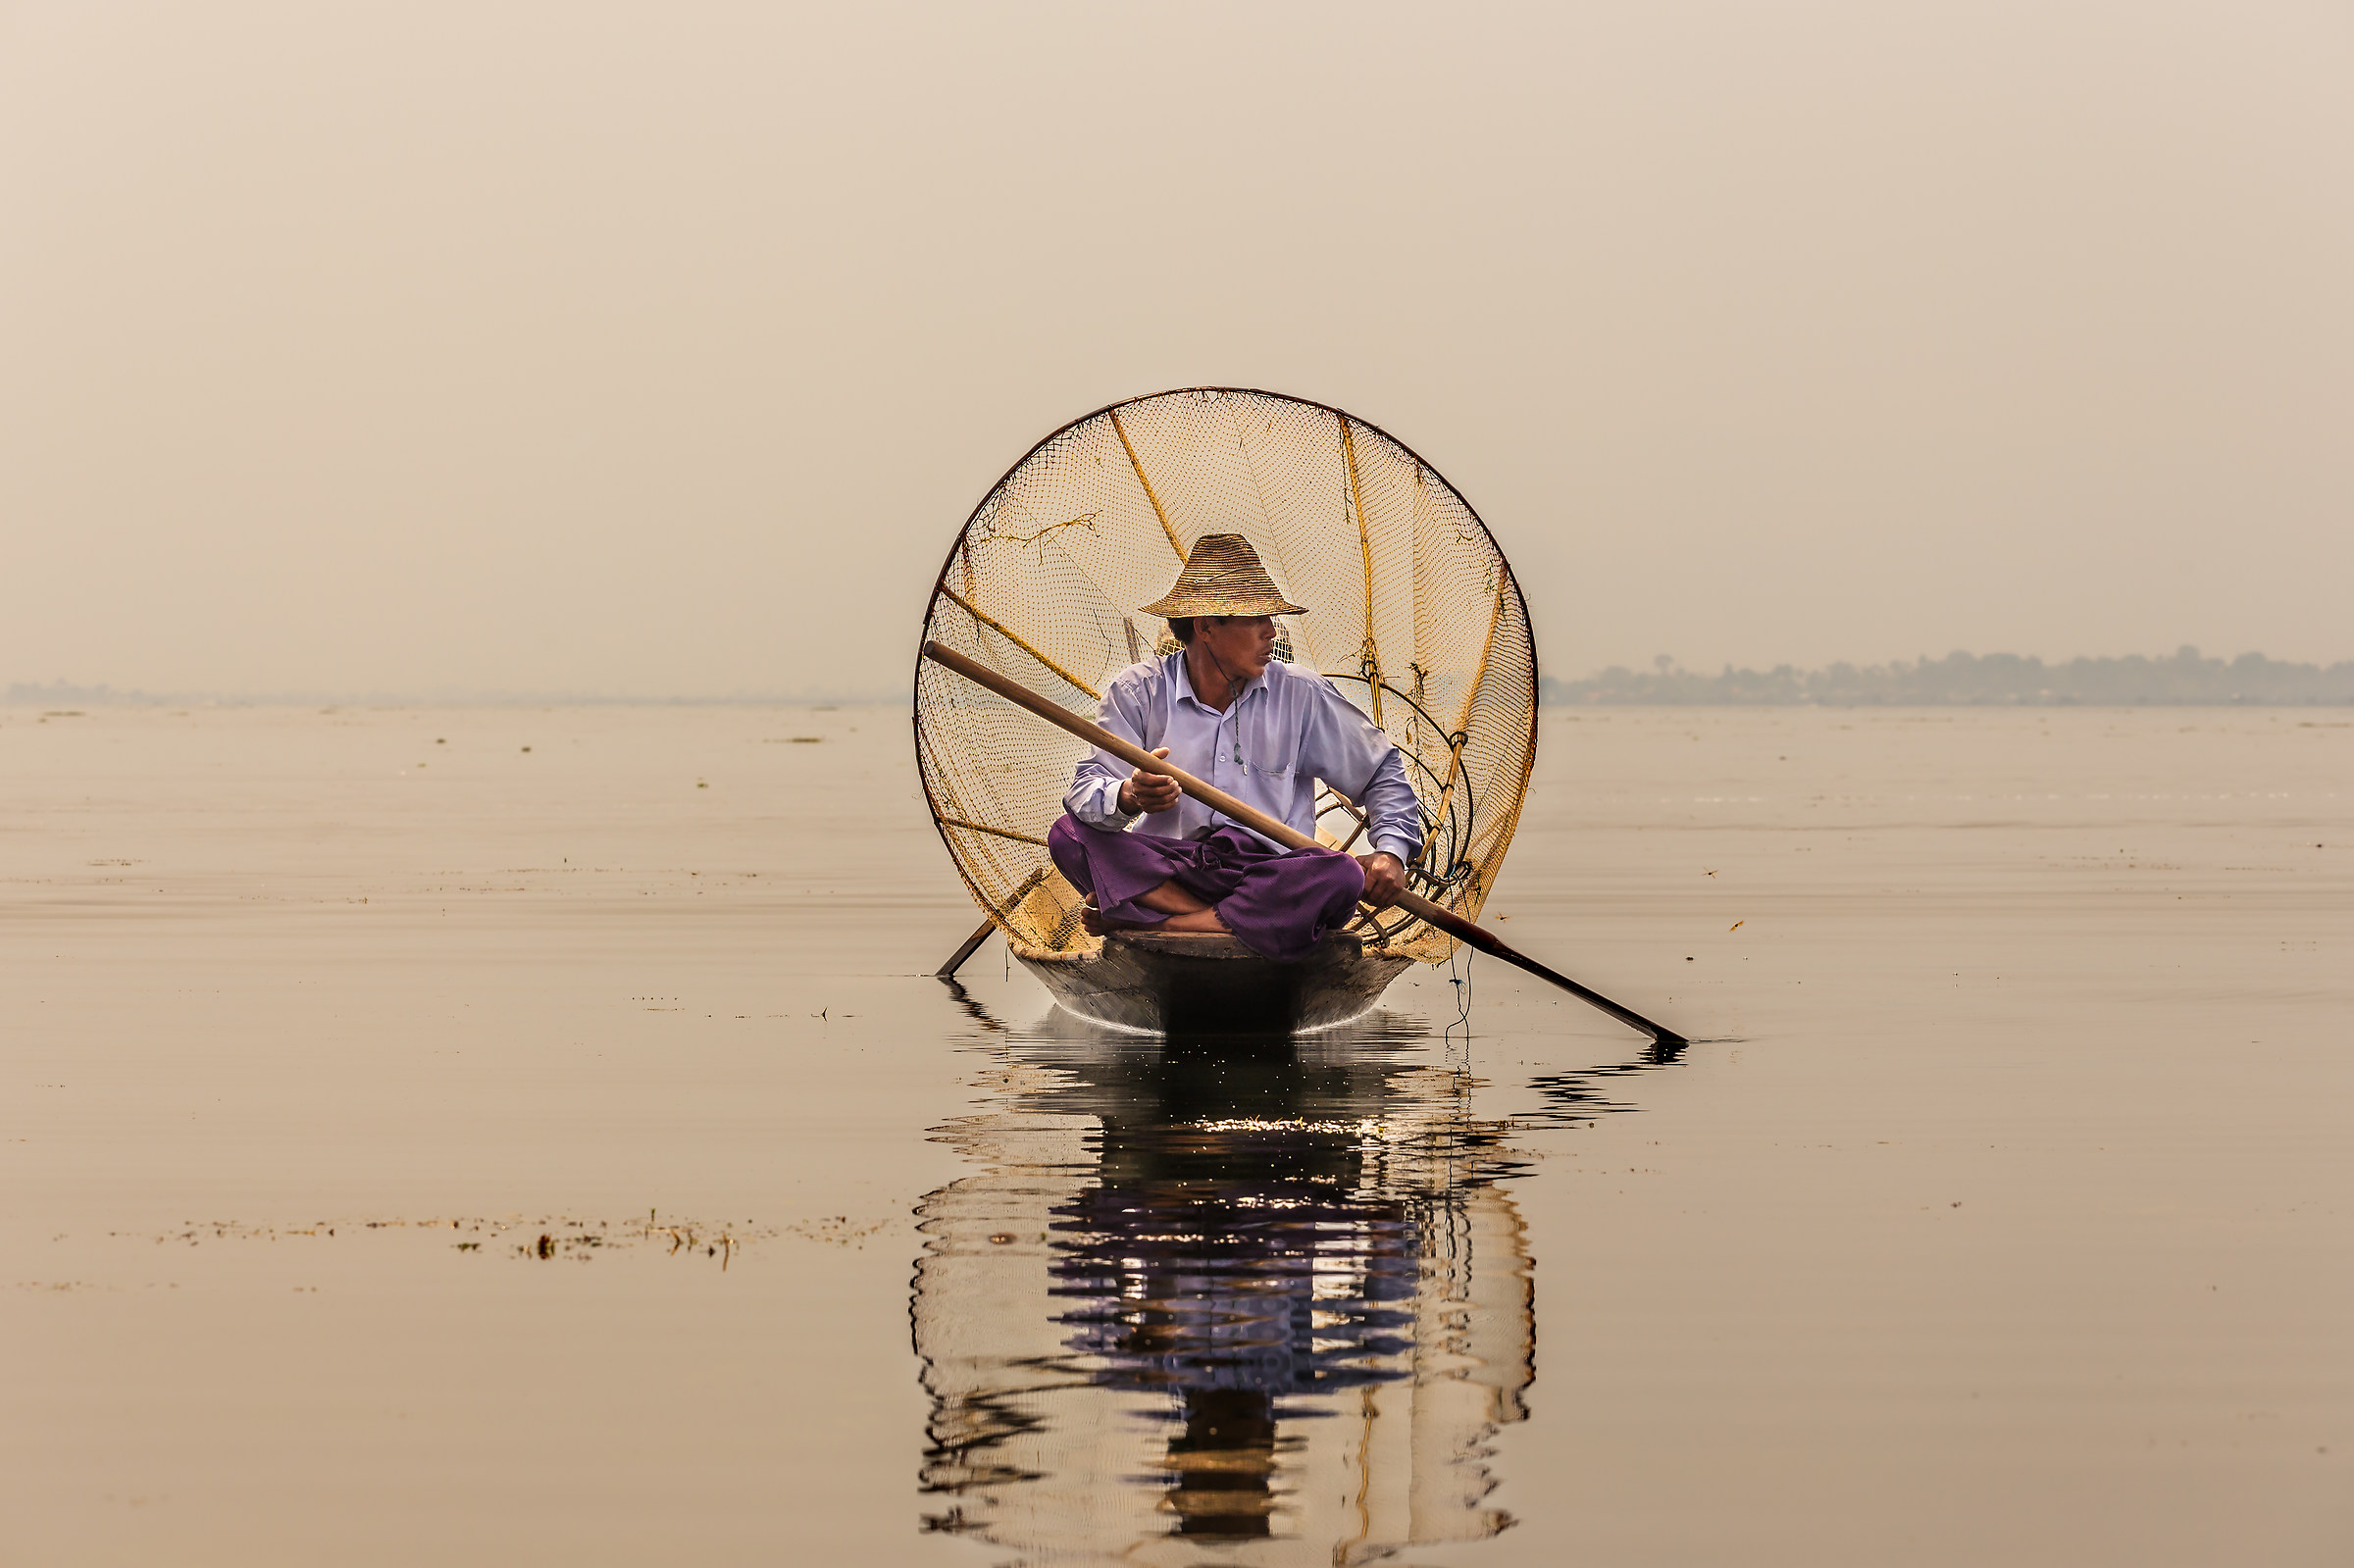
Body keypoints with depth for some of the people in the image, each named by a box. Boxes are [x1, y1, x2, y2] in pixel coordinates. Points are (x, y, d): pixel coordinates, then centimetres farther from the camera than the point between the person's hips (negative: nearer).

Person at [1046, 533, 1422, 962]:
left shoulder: (1302, 695, 8)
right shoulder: (1138, 691, 3)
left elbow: (1382, 770, 17)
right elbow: (1087, 788, -7)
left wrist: (1392, 850, -1)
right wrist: (1128, 797, -32)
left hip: (1267, 872, 1)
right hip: (1167, 869, -1)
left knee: (1342, 878, -33)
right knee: (1069, 834, -25)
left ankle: (1153, 923, -28)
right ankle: (1231, 922, -32)